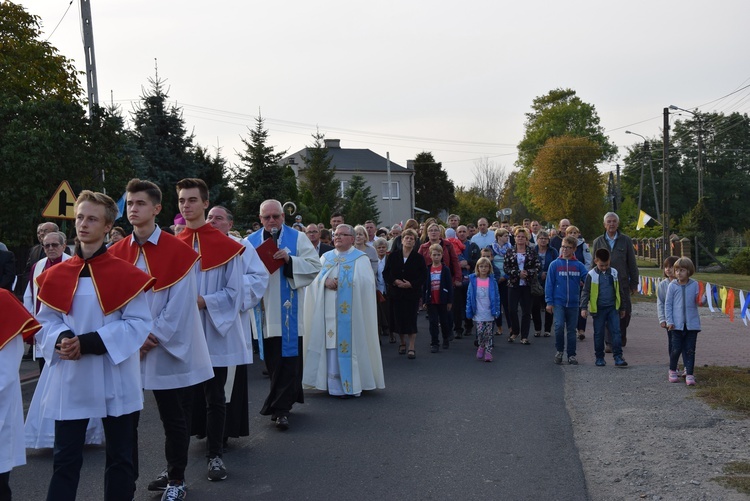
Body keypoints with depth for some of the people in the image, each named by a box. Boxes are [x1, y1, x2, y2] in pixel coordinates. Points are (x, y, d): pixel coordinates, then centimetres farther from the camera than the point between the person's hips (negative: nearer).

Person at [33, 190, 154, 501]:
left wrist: (89, 342, -20)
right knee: (65, 458, 9)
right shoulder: (56, 275, 3)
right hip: (69, 379, 3)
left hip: (114, 378, -2)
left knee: (119, 456, 11)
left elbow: (138, 322, -11)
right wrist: (61, 340, -17)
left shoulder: (127, 275, -8)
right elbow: (46, 319, 6)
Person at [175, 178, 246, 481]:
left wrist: (203, 301, -19)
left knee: (214, 397, 3)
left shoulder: (227, 246, -4)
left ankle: (215, 455, 13)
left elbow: (234, 292, -6)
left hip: (214, 333, -3)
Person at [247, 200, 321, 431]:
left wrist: (290, 260, -18)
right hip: (265, 309, 3)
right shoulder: (251, 241, 10)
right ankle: (288, 397, 26)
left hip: (289, 310, -3)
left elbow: (315, 265, -5)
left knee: (287, 357, -4)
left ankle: (281, 408, 1)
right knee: (272, 358, 8)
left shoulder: (298, 238, 3)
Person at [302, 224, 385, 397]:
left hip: (350, 311, -3)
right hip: (329, 311, 3)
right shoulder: (326, 257, 15)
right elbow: (313, 277, 4)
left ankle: (351, 384, 6)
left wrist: (345, 282, -13)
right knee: (331, 345, 2)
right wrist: (325, 281, -15)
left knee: (349, 343, -3)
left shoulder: (360, 258, 4)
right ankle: (334, 385, 7)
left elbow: (366, 282, -9)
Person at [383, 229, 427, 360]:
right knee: (398, 318, 7)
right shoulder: (393, 255, 3)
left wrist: (411, 284, -15)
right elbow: (386, 273, 3)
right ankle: (402, 343, 28)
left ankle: (411, 348, 2)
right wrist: (395, 281, -13)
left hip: (412, 293, -2)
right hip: (396, 293, 2)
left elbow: (424, 276, -2)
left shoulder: (419, 258, 0)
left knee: (411, 319, -4)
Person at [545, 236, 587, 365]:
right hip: (558, 302, -2)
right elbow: (549, 284, -1)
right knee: (559, 326, -15)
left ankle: (571, 355, 21)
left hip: (573, 303, 2)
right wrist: (549, 302, -4)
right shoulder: (555, 264, -2)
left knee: (571, 330, 9)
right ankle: (559, 350, 7)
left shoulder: (579, 266, 1)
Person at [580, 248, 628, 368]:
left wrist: (622, 308, 17)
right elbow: (585, 292, -2)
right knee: (599, 334, 6)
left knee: (616, 332, -3)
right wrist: (584, 307, -10)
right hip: (598, 309, -2)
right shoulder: (591, 275, -4)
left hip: (613, 308, 2)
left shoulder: (614, 273, 4)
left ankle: (618, 357, -1)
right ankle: (599, 357, 16)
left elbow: (619, 291, 13)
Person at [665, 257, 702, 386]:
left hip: (692, 323, 1)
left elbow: (698, 301, 7)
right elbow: (668, 304, 2)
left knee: (690, 350, 2)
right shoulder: (672, 286, 0)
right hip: (677, 323, -1)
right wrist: (669, 321, -3)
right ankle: (672, 370, 23)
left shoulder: (694, 285, 2)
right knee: (676, 349, 3)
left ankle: (689, 374, 8)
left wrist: (700, 300, -17)